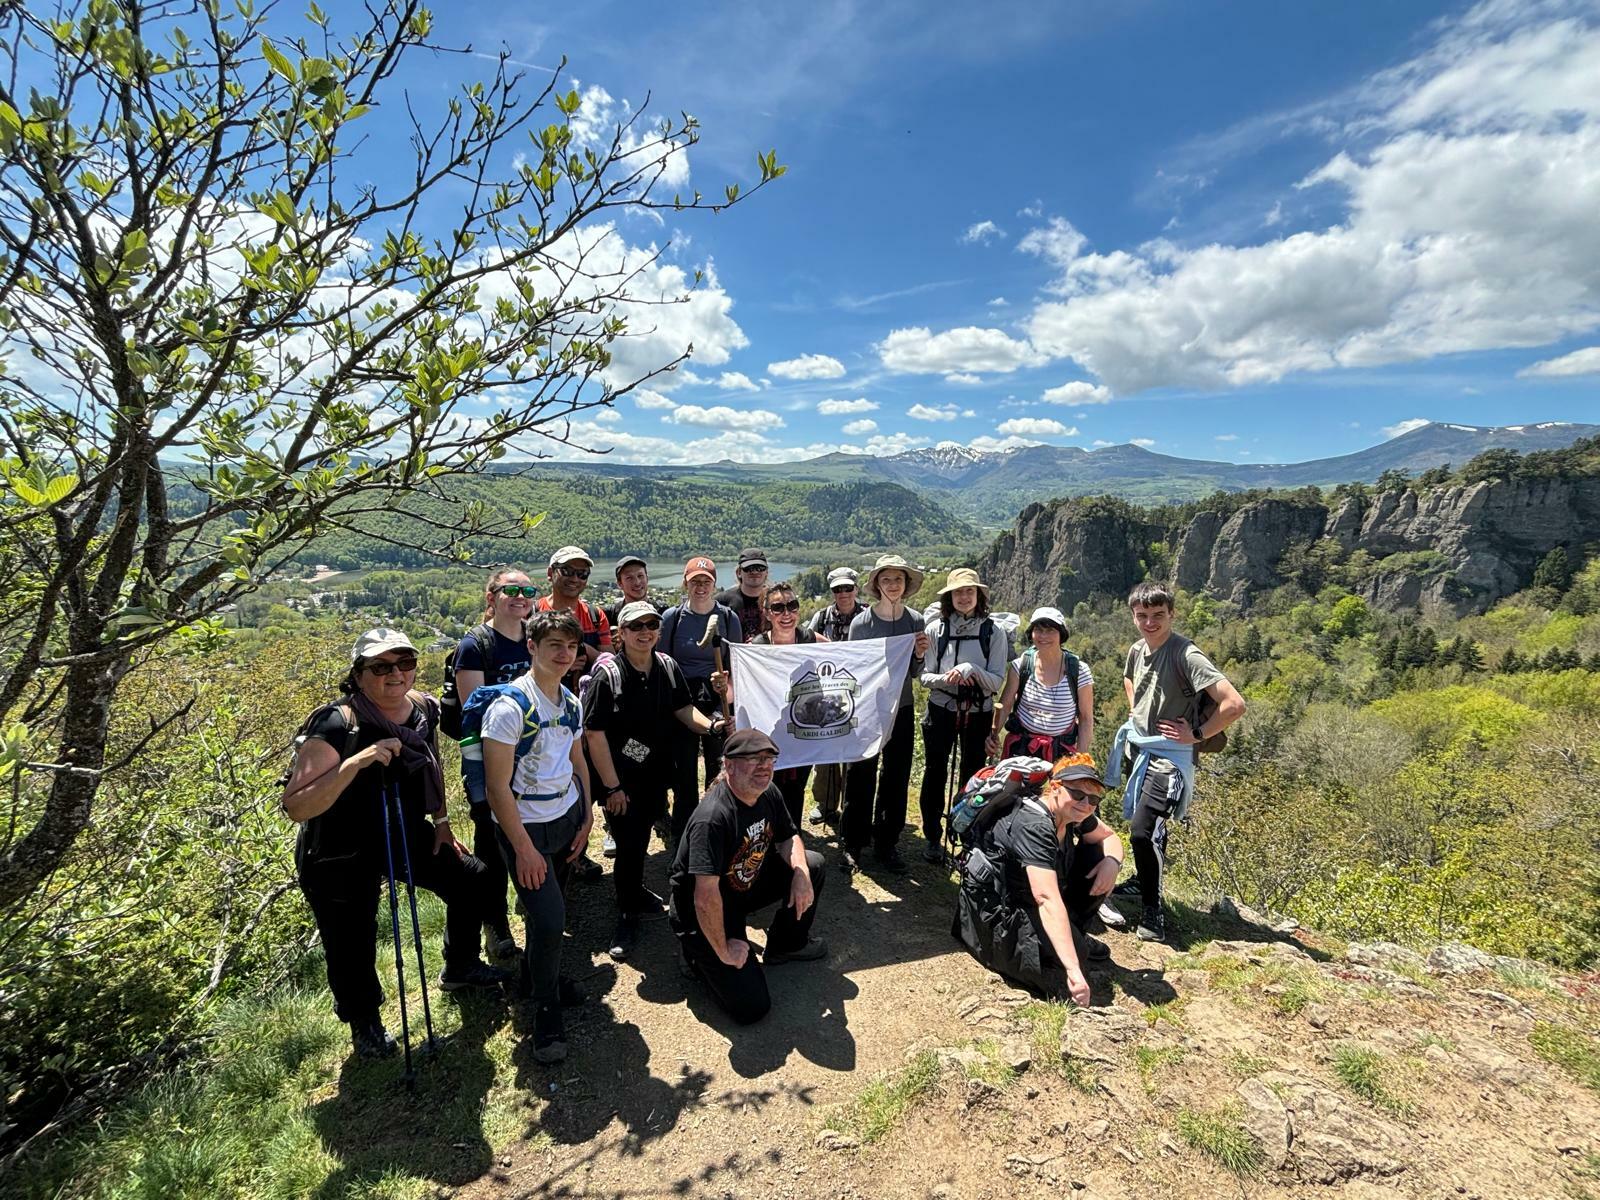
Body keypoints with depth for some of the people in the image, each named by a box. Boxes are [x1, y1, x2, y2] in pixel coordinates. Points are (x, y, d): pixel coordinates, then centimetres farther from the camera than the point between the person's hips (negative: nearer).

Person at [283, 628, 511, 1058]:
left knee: (472, 878, 10)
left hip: (405, 835, 6)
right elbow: (295, 807, -34)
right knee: (352, 949, 5)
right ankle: (364, 1022, 39)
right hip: (341, 859, -6)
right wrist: (356, 761, -43)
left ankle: (460, 966, 37)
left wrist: (441, 821, 11)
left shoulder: (424, 708, -10)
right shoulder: (336, 725, -29)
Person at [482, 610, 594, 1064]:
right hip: (526, 826, -6)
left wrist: (586, 820, 9)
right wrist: (524, 848, -17)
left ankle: (536, 972, 41)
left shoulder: (572, 703, 2)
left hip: (567, 818, 6)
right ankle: (546, 1014, 13)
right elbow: (498, 787, -19)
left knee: (551, 910, 15)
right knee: (549, 919, -8)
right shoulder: (509, 707, -20)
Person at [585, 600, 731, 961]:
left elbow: (683, 709, 9)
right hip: (621, 777, -5)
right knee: (628, 843, 0)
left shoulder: (669, 668, -3)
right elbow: (593, 732, -17)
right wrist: (612, 786, -17)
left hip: (657, 772, 5)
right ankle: (628, 914, 21)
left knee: (642, 836, 20)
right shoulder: (607, 674, -18)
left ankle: (635, 891, 44)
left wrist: (711, 725, -13)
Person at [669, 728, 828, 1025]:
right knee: (752, 1006, -13)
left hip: (748, 884, 8)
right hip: (704, 916, -8)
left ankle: (786, 944, 21)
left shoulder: (768, 793, -9)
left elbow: (789, 837, 7)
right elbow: (705, 898, -35)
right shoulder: (713, 817, -35)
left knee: (813, 864, 1)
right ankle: (699, 954, 12)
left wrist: (801, 874, -11)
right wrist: (723, 951, -23)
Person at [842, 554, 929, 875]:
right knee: (860, 778, 3)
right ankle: (852, 844, 18)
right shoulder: (861, 622, -9)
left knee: (897, 779, 11)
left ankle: (887, 843, 27)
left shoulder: (915, 621, -1)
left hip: (901, 710, 3)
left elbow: (914, 674, 5)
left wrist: (920, 655, -15)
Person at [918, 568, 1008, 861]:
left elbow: (997, 681, -8)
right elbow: (924, 676, -1)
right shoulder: (936, 629, -4)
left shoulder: (994, 632, -6)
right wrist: (946, 678, -21)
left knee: (972, 776, 10)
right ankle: (932, 837, 26)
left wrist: (972, 670, -26)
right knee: (935, 773, 9)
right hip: (941, 711, 1)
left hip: (978, 714, 0)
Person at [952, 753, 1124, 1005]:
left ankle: (1070, 932, 11)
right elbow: (1048, 900, -40)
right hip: (997, 906, -8)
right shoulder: (1034, 826, -33)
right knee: (1073, 950, -29)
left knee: (1100, 862, -5)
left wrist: (1112, 861, -15)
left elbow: (1110, 838, 10)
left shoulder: (1073, 814, -8)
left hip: (1027, 895, 9)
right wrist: (1074, 970, -45)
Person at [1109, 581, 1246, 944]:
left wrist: (1197, 735, -18)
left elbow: (1234, 704, -28)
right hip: (1140, 747, 8)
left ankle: (1153, 909, 1)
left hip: (1169, 754, -7)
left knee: (1142, 829, -15)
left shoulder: (1186, 654, -22)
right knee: (1149, 823, 23)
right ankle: (1143, 880, 43)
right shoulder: (1136, 650, 1)